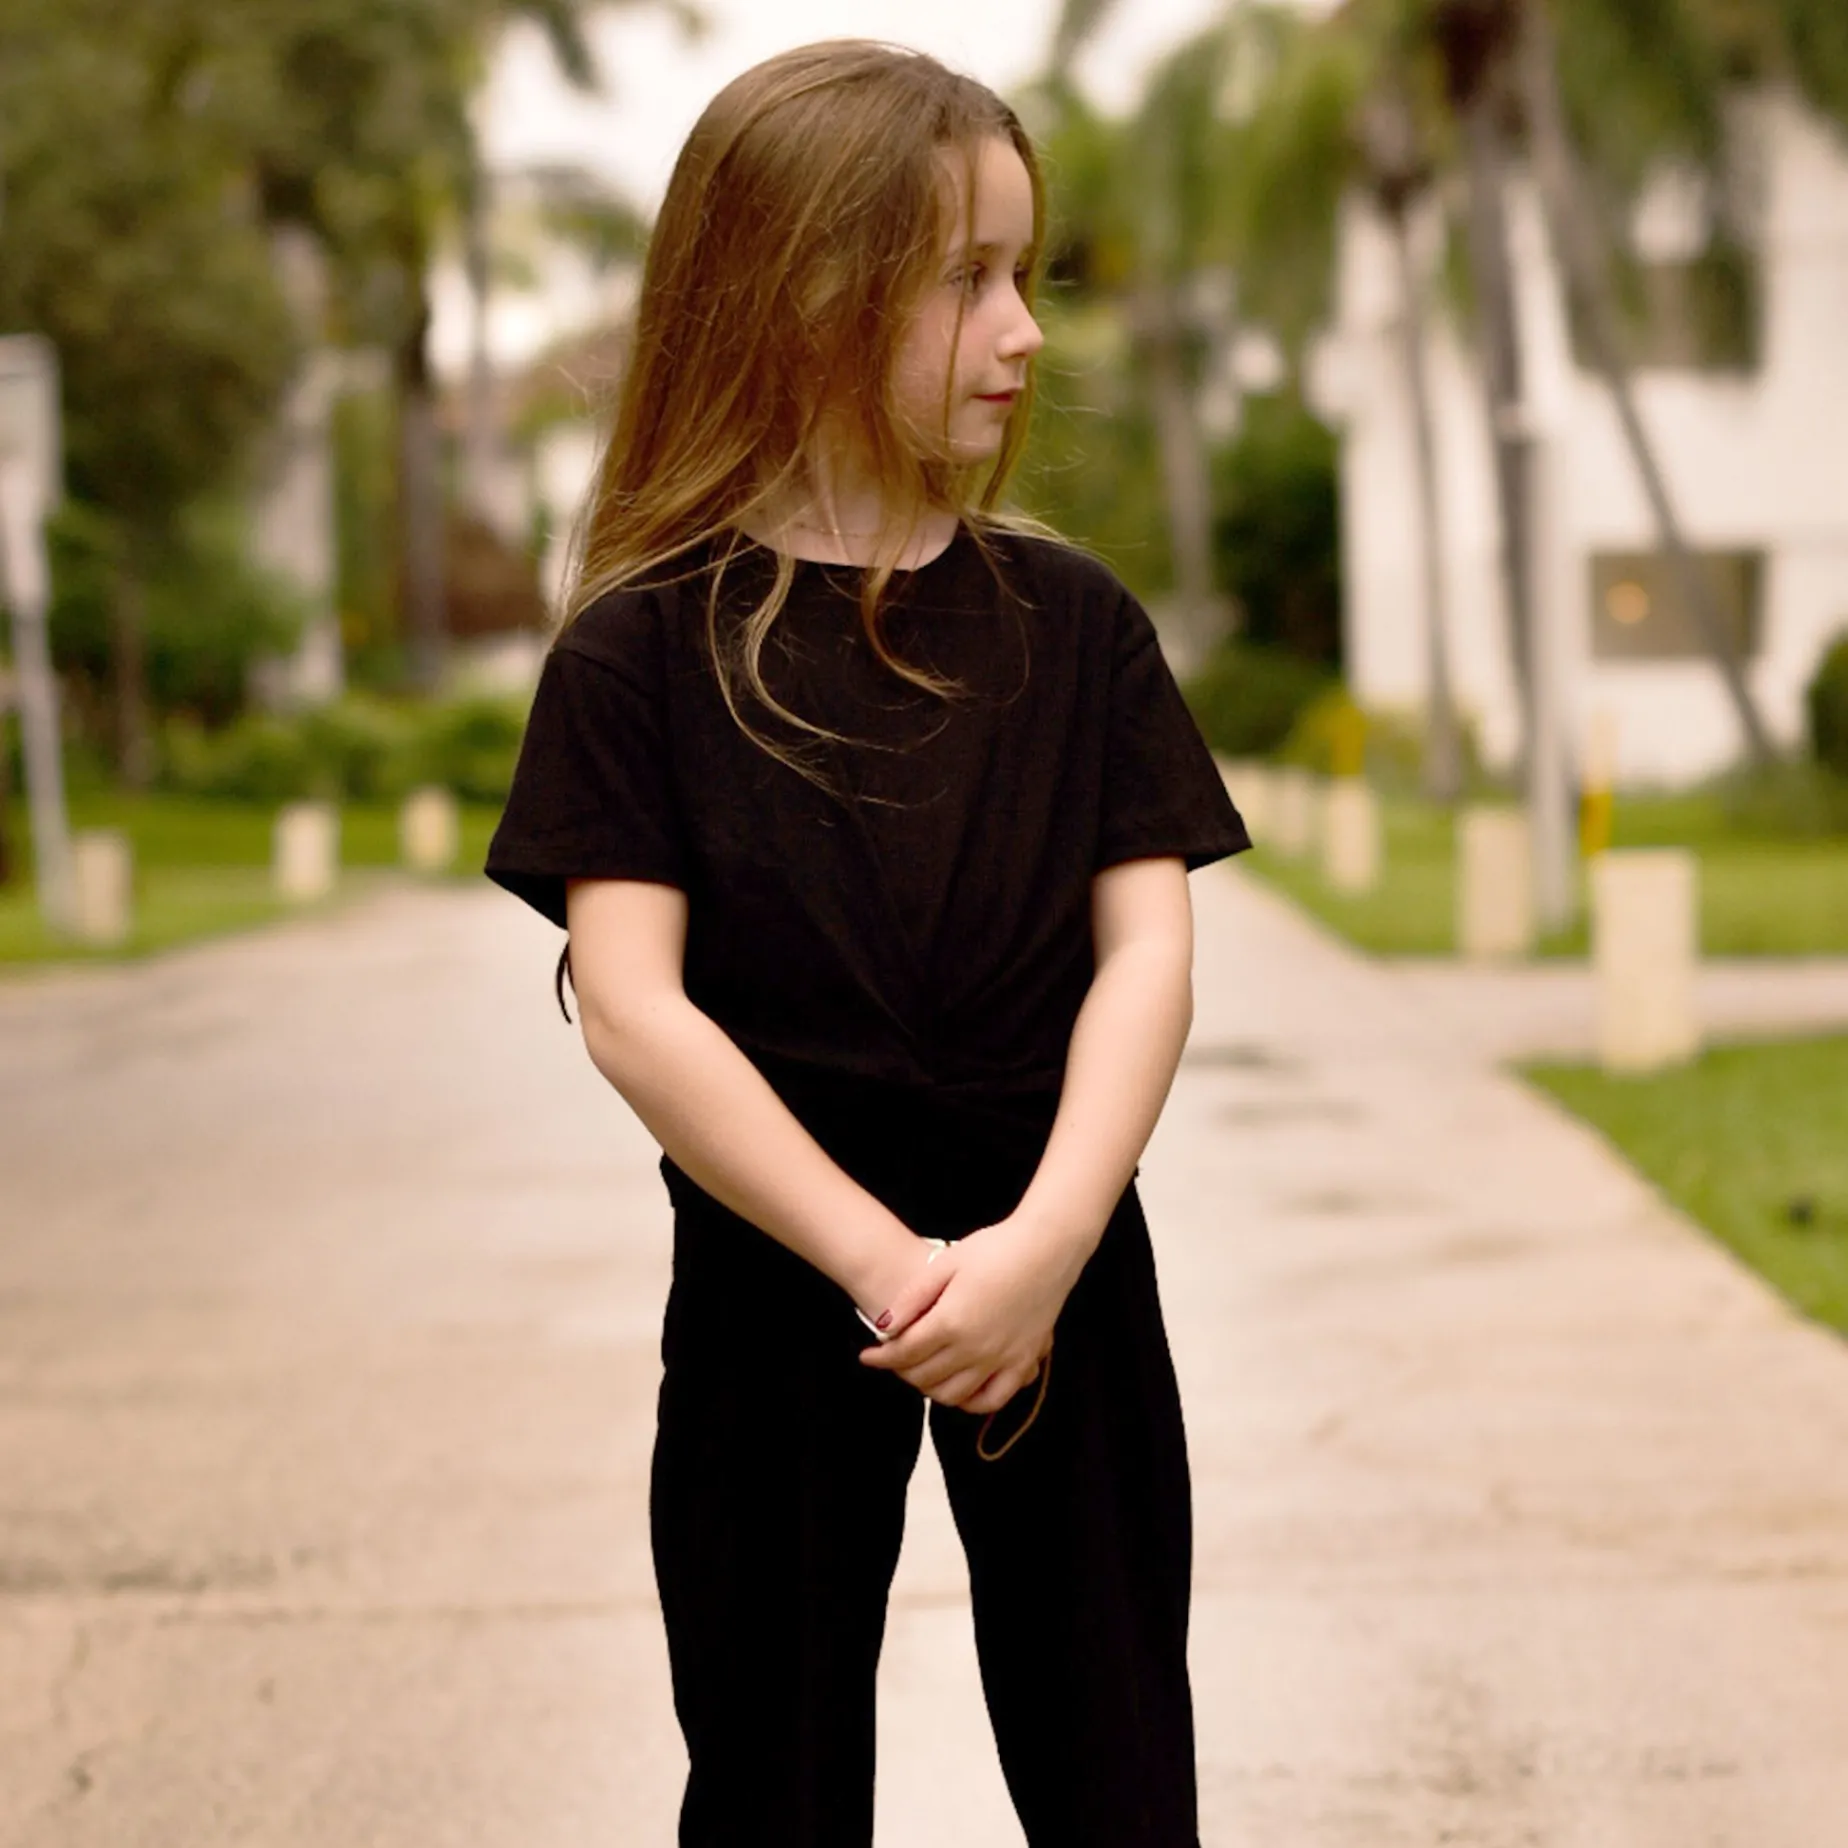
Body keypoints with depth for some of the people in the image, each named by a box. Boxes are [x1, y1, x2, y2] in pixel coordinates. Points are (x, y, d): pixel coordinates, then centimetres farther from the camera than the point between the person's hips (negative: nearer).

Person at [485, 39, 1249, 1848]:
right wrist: (887, 1267, -19)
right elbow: (632, 1010, -13)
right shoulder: (642, 655, -6)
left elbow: (1148, 950, -4)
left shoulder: (1069, 620, 2)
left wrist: (1042, 1245, -19)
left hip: (1060, 1279, 2)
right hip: (774, 1281, -2)